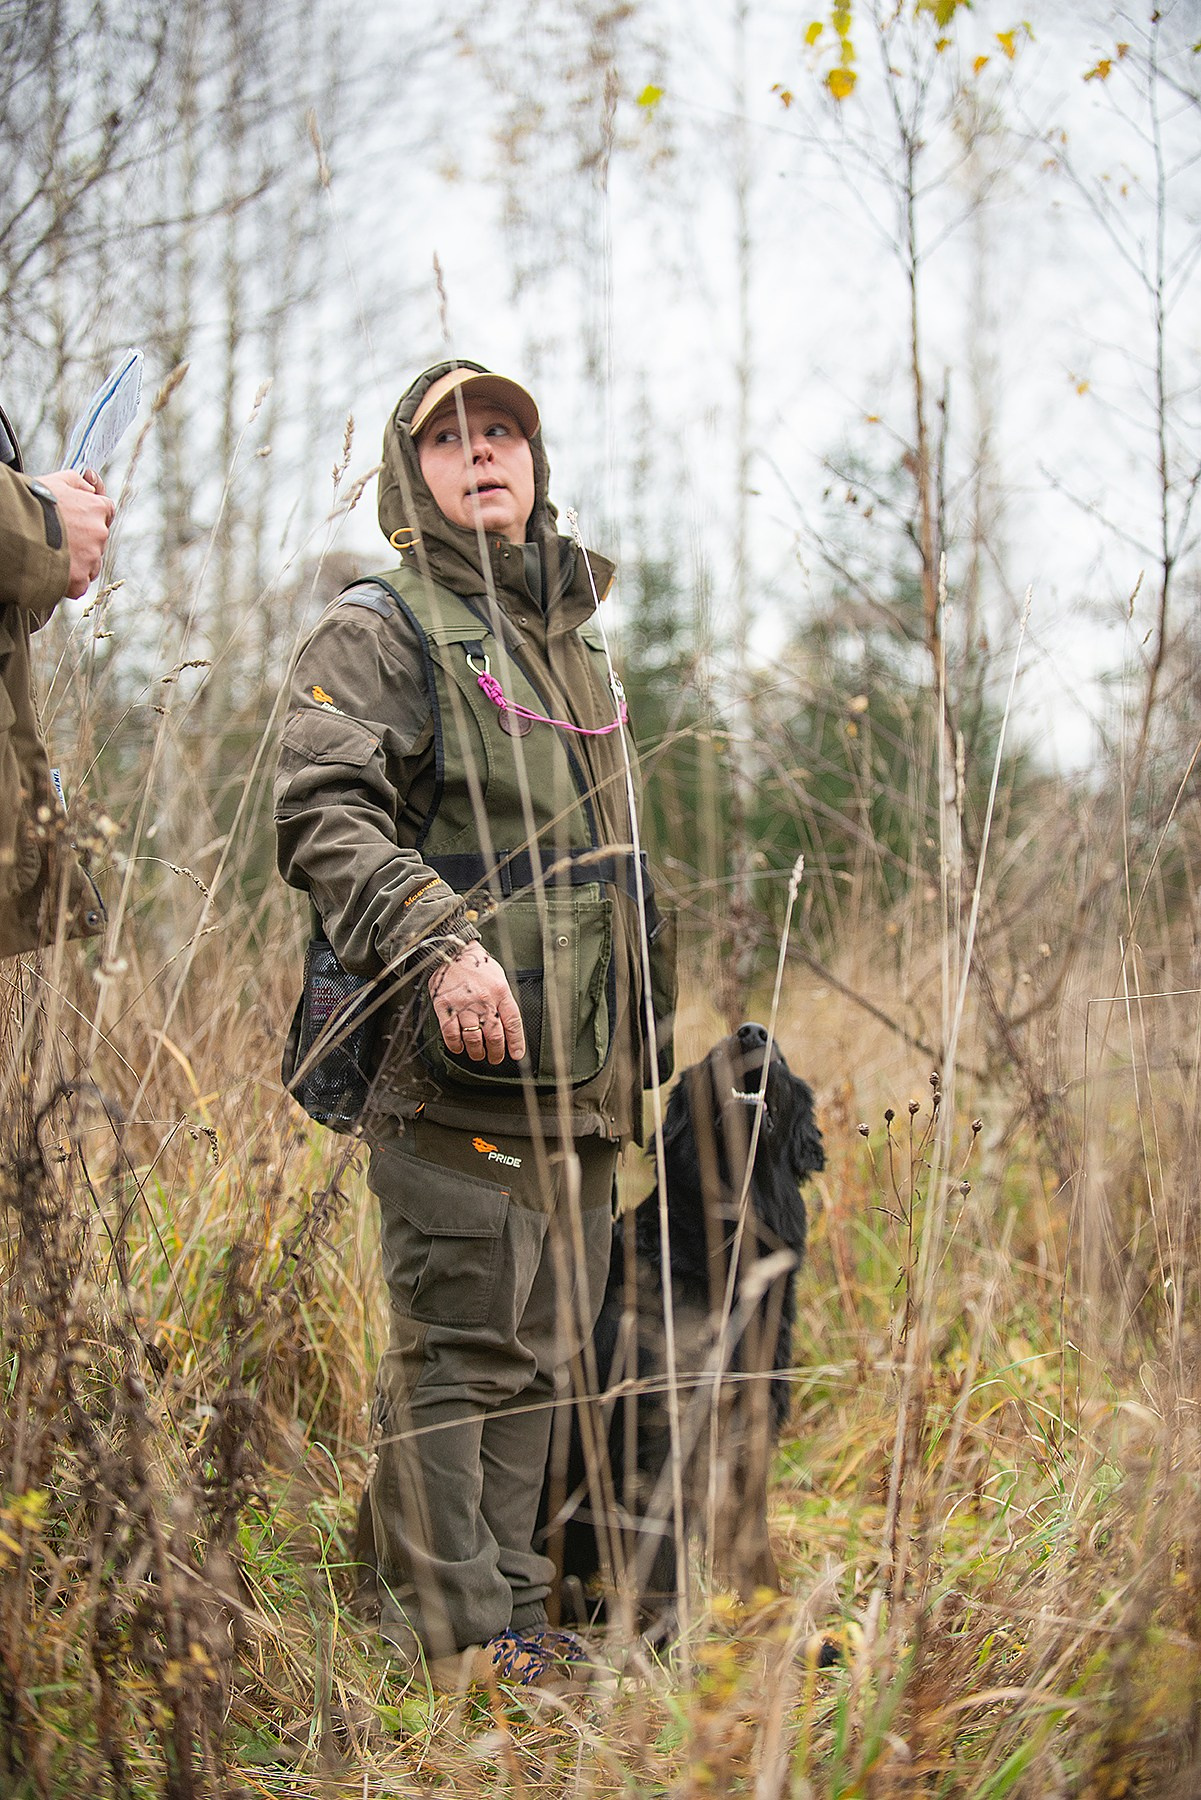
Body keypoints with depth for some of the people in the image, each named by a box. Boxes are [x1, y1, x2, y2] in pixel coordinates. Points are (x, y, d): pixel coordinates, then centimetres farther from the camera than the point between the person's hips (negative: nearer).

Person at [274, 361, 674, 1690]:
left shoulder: (573, 637, 24)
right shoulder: (382, 629, -2)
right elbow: (322, 811, -15)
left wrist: (641, 1025, 25)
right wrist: (438, 945, -28)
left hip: (581, 1068, 8)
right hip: (460, 1055, -8)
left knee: (539, 1348, 11)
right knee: (456, 1348, -5)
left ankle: (513, 1616, 20)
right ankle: (453, 1633, 3)